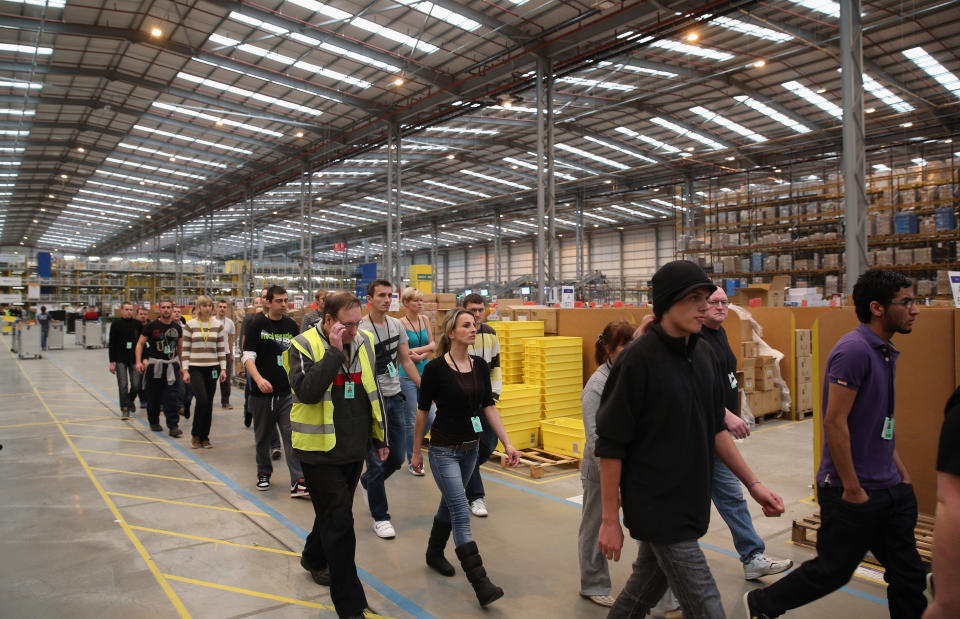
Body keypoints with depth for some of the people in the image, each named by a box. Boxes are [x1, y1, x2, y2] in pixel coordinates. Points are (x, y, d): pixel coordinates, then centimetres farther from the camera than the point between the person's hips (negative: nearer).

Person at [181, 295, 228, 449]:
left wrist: (223, 368, 2)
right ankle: (195, 434, 6)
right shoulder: (190, 325, 0)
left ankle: (205, 437, 16)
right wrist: (185, 370, -4)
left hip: (212, 368, 3)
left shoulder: (218, 325, 6)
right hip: (195, 368, -2)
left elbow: (221, 349, 8)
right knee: (202, 400, -14)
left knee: (209, 403, 4)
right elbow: (185, 349, 1)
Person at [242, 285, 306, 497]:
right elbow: (248, 356, -11)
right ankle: (264, 473, 35)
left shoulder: (291, 325, 6)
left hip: (287, 392, 1)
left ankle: (298, 483, -9)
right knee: (263, 436, 14)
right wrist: (258, 379, -27)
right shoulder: (257, 324, -4)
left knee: (292, 435, -7)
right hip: (262, 392, -1)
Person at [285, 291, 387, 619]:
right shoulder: (304, 345, -13)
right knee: (340, 522, -4)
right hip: (321, 450, -6)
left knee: (334, 512, 23)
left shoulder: (363, 341, 3)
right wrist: (334, 350, -27)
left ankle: (314, 558, 51)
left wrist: (380, 438, 15)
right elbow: (307, 391, -29)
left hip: (355, 448, 6)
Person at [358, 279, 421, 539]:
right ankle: (380, 517, 15)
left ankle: (367, 481, 44)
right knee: (377, 461, 0)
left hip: (395, 398, 6)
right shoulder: (360, 330, -14)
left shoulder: (397, 325, 6)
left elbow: (406, 361, 12)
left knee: (396, 458, 14)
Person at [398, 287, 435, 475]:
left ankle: (413, 445, 32)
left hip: (424, 372, 6)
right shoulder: (401, 323, -9)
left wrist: (421, 355, -12)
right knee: (410, 420, 1)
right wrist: (428, 347, -7)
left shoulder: (424, 320, 8)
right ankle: (412, 461, 13)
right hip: (407, 375, -6)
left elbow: (432, 347, 7)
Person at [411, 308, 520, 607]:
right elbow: (423, 411, -6)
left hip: (470, 448, 6)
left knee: (450, 503, 20)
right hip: (444, 450, -6)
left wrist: (507, 443, -4)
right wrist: (416, 451, 0)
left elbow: (489, 407, 3)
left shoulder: (480, 365, 1)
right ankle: (481, 585, -5)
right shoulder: (436, 368, -14)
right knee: (461, 514, -7)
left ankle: (434, 554, 42)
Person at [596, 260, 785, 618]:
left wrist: (753, 484, 11)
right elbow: (611, 445, -16)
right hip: (657, 508, -7)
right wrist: (610, 519, -14)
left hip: (691, 504, 7)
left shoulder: (705, 356, 5)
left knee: (646, 590, 20)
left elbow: (715, 428, 15)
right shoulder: (637, 360, -18)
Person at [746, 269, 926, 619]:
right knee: (833, 570, 5)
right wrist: (853, 489, -20)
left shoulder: (884, 352, 11)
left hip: (889, 488, 9)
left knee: (908, 575, 14)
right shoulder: (854, 350, -20)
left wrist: (900, 470, 16)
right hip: (854, 491, -9)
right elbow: (834, 423, -24)